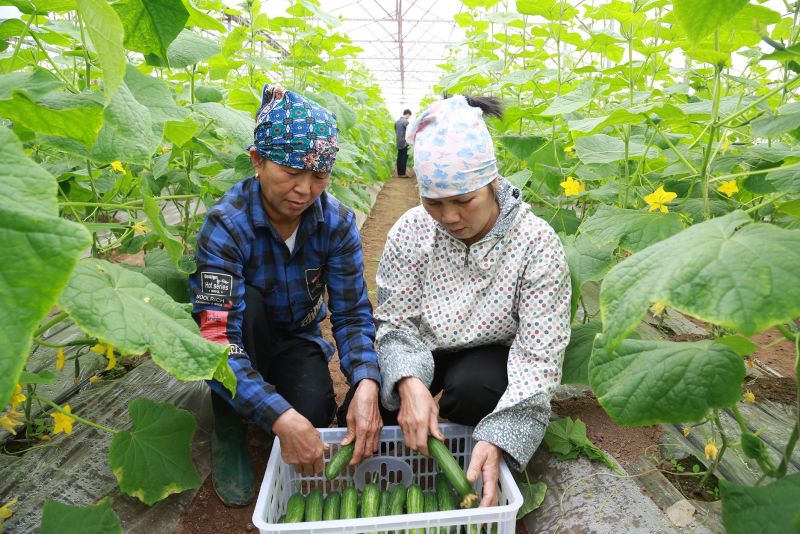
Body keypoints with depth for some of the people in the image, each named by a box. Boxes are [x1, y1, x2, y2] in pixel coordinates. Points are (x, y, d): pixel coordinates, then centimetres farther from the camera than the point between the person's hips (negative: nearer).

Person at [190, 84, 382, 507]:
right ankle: (228, 432, -10)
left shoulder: (337, 222, -17)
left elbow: (352, 314, -17)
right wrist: (280, 417, -47)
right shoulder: (226, 225, -28)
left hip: (296, 339, 1)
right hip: (242, 343, -1)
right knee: (244, 301, -34)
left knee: (314, 415, -27)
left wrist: (366, 384, -37)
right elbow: (217, 338, -36)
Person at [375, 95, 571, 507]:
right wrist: (409, 382, -34)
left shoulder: (536, 242, -22)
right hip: (424, 352, 3)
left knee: (471, 386, -36)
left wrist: (498, 438, -38)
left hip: (492, 354, -2)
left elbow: (539, 357, -24)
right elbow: (396, 321, -13)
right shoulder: (411, 230, -14)